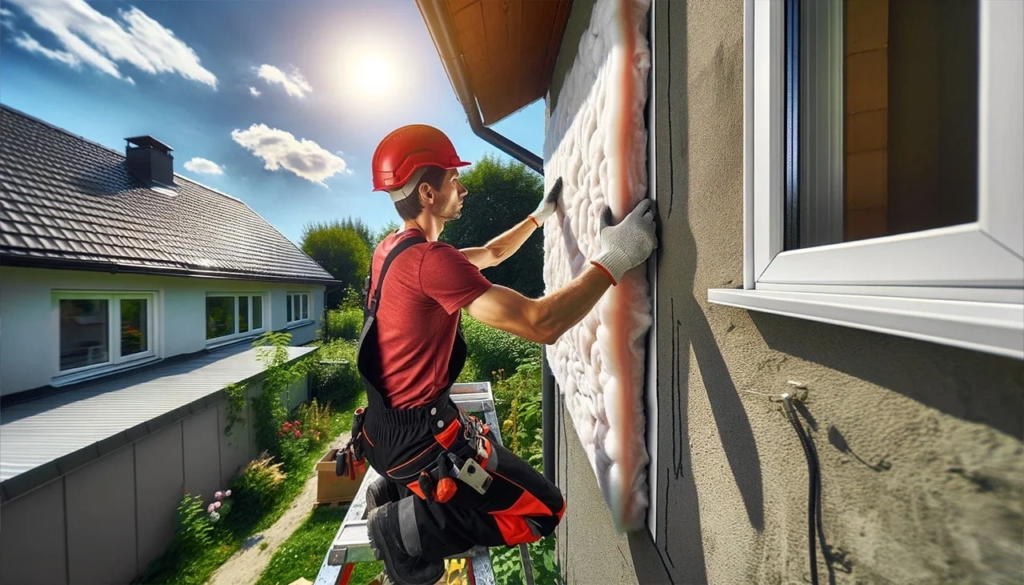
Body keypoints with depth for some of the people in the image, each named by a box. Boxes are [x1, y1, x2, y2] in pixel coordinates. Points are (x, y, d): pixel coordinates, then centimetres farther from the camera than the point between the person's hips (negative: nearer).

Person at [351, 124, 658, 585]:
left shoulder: (393, 247, 5)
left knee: (489, 444, 31)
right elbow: (541, 325, -31)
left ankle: (396, 490, 19)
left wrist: (540, 215, 22)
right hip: (417, 431, -9)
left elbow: (488, 255, 17)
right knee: (544, 509, 0)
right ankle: (407, 525, 1)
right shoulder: (429, 258, -25)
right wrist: (613, 261, -23)